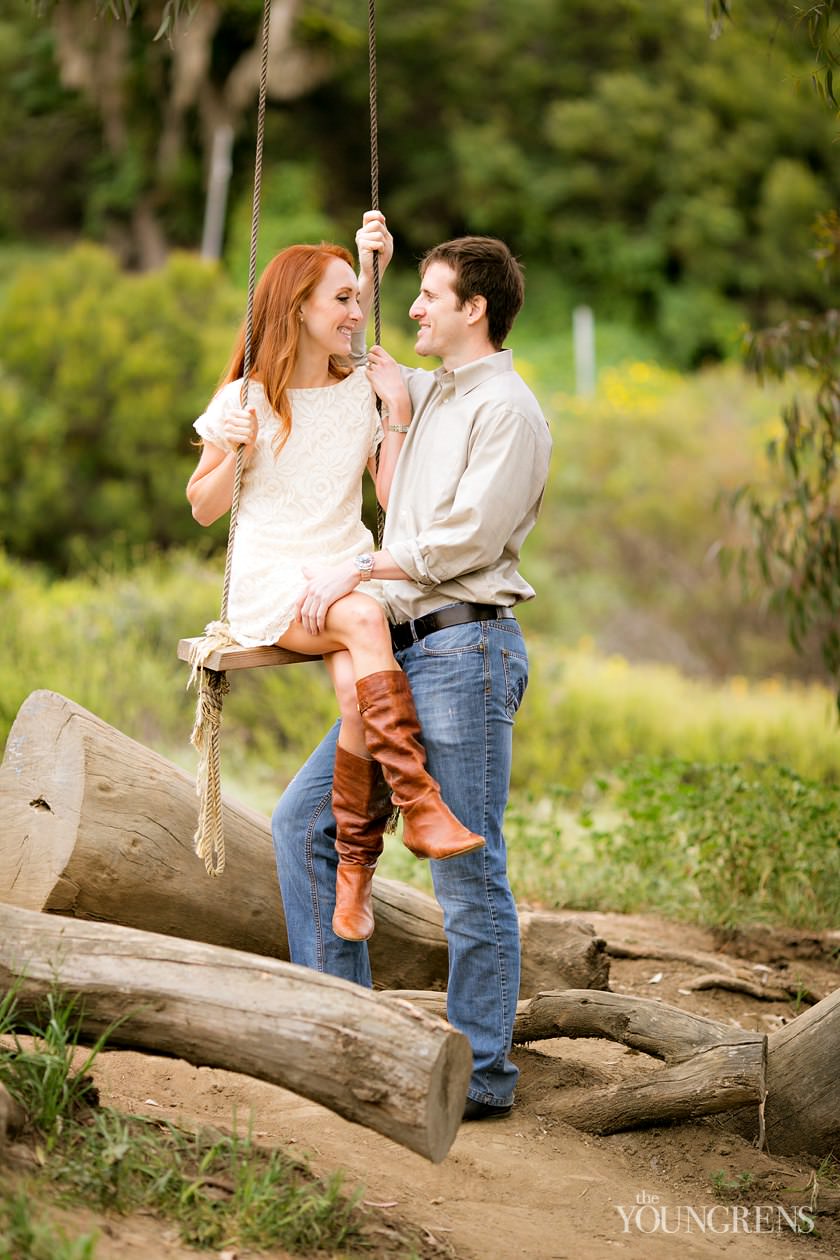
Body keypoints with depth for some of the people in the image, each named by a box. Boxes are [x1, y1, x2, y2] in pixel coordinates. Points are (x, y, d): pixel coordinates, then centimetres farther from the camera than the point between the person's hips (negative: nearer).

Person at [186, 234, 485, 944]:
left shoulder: (363, 392, 13)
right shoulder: (246, 400, 3)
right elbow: (203, 508, 8)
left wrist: (398, 418, 0)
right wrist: (234, 452, -10)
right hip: (270, 583, -3)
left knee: (358, 691, -30)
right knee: (364, 618, -36)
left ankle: (355, 868, -20)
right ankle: (419, 805, -38)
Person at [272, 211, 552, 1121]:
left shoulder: (507, 407, -6)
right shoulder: (427, 393, 21)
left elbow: (468, 536, -16)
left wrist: (357, 570, -12)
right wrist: (367, 271, 29)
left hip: (467, 646, -9)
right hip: (407, 652, 9)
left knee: (468, 870, -6)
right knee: (304, 821, 5)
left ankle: (481, 1072, 2)